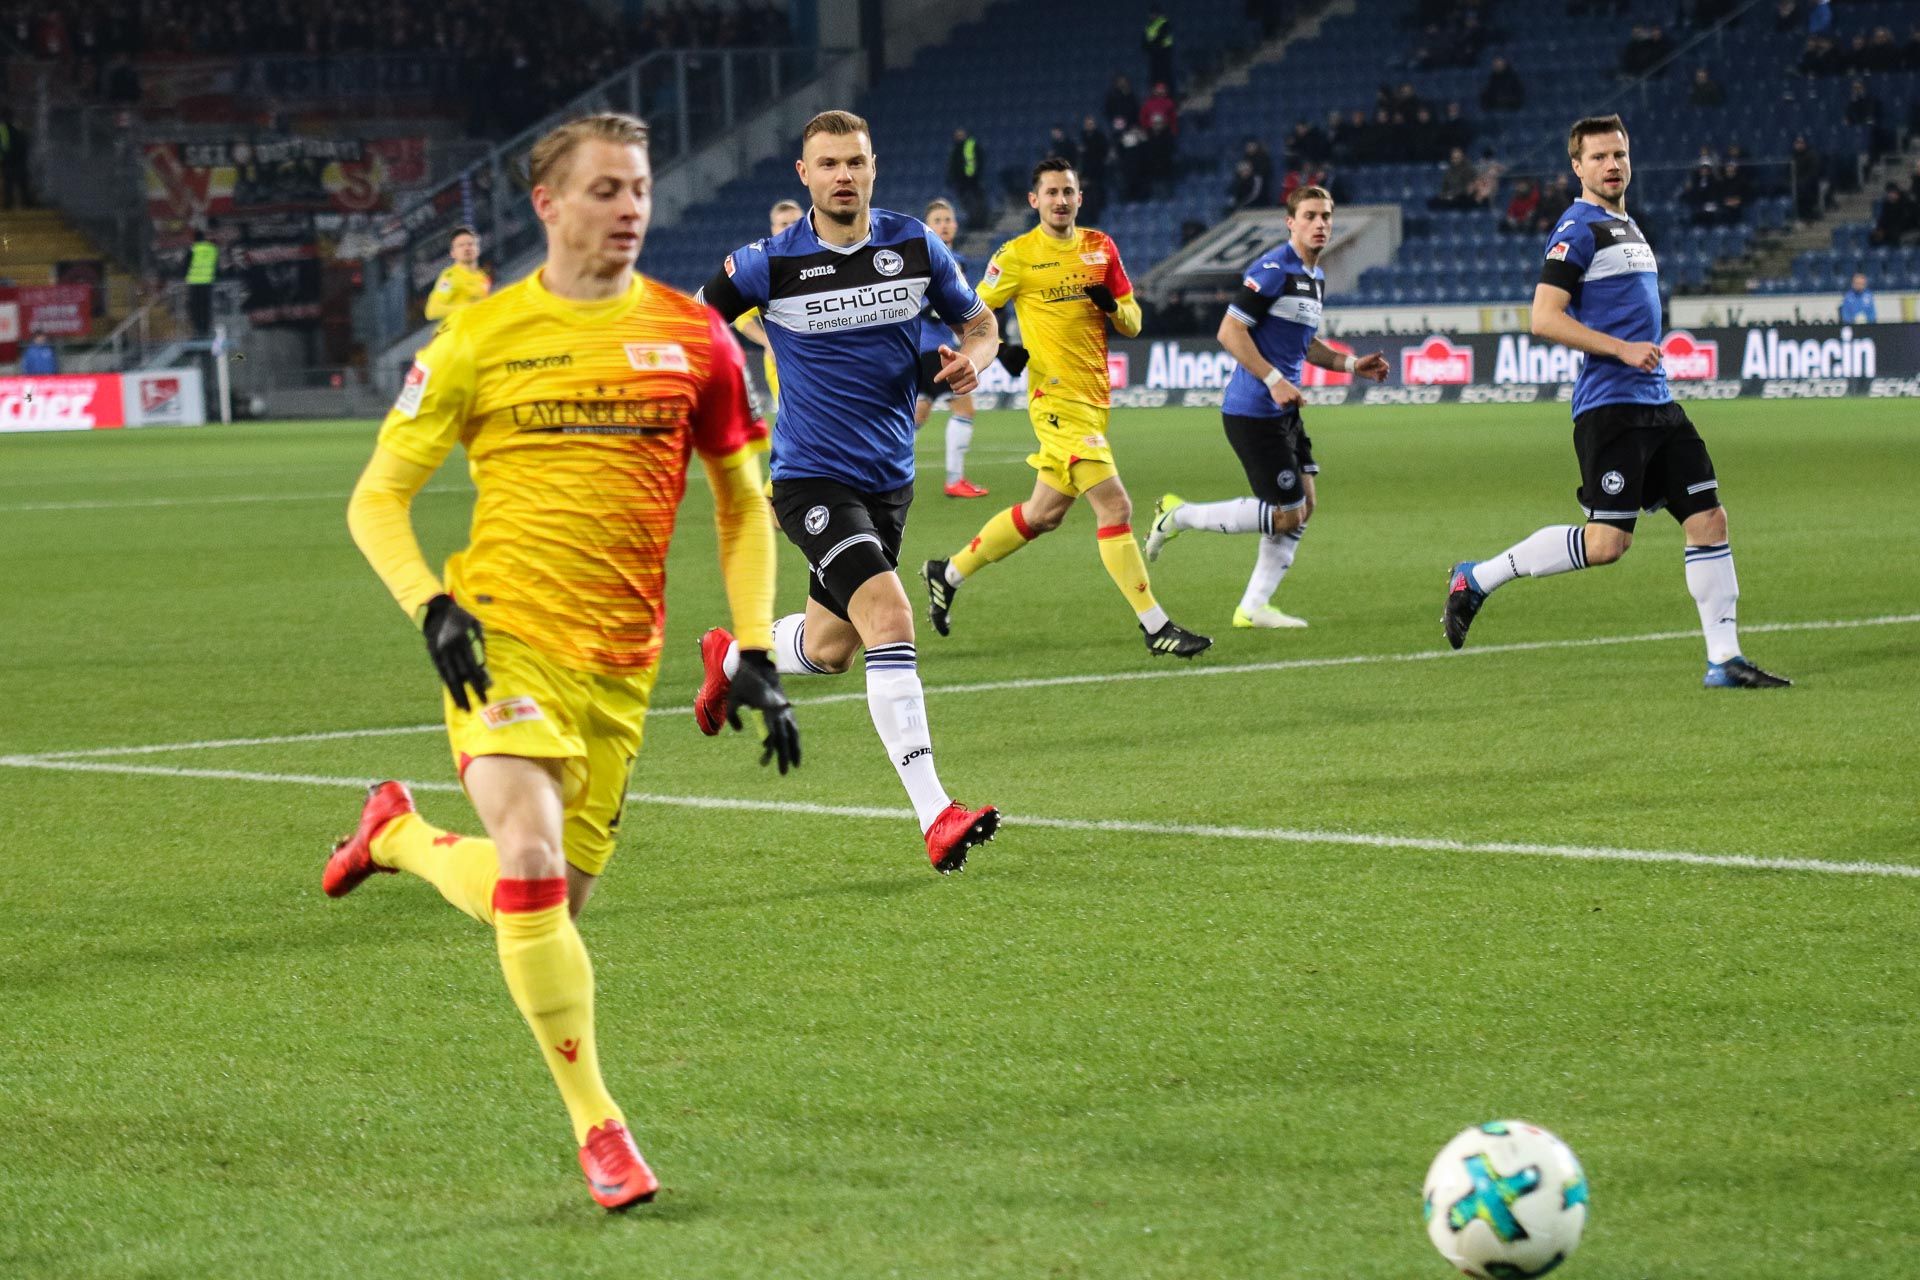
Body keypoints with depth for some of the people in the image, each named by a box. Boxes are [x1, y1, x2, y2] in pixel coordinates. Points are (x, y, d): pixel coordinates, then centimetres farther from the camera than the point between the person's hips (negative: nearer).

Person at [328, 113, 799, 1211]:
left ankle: (400, 834, 37)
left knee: (554, 901, 7)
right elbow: (377, 500, 5)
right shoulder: (481, 337, 0)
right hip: (504, 636, -3)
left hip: (620, 661, 3)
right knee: (532, 868, -22)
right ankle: (595, 1122, -8)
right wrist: (432, 607, -13)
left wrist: (757, 656, 5)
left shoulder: (693, 337, 5)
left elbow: (742, 502, 15)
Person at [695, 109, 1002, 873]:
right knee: (889, 617, -25)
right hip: (810, 476, -5)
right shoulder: (768, 264, -10)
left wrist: (972, 361, -11)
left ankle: (732, 658, 53)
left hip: (888, 478, 5)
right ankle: (935, 816, -29)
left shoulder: (916, 246, -2)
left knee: (829, 650, 17)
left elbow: (980, 323, 11)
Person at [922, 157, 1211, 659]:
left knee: (1044, 514, 16)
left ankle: (948, 573, 33)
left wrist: (1113, 305, -10)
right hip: (1058, 397, -7)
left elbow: (1132, 324, 12)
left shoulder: (1101, 247, 10)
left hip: (1094, 399, 7)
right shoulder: (1017, 255, -4)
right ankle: (1155, 627, -10)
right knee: (1115, 506, -14)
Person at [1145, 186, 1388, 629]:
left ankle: (1253, 608, 13)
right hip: (1252, 412, -10)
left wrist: (1351, 364, 16)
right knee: (1288, 515, -8)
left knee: (1305, 505, 8)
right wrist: (1274, 380, -24)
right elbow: (1229, 332, -19)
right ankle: (1179, 515, 5)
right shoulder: (1273, 270, -16)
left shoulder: (1316, 278, 15)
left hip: (1283, 411, 10)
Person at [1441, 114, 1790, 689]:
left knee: (1709, 520, 2)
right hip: (1609, 404, -9)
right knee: (1606, 542, -13)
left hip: (1656, 402, 9)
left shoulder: (1628, 228, 20)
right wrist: (1622, 349, -20)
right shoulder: (1579, 229, -8)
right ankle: (1477, 578, 1)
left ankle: (1724, 660, 5)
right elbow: (1544, 318, -17)